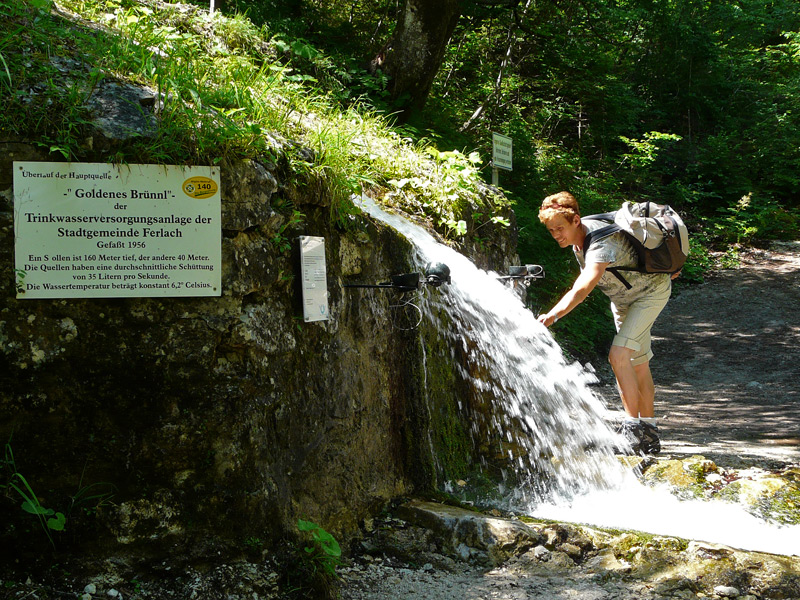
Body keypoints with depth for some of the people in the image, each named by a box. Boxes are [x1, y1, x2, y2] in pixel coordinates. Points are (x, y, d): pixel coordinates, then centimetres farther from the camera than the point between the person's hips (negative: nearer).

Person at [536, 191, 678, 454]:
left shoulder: (601, 244, -38)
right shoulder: (577, 236, -10)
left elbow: (582, 289, -54)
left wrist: (553, 315, -69)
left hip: (651, 292, -9)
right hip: (622, 296, 9)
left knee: (619, 355, -25)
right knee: (638, 364, 10)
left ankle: (633, 424, -21)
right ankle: (650, 434, 17)